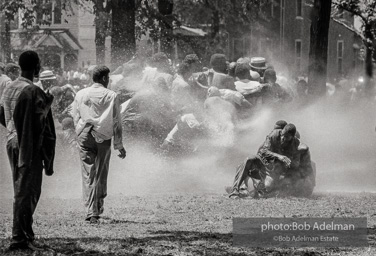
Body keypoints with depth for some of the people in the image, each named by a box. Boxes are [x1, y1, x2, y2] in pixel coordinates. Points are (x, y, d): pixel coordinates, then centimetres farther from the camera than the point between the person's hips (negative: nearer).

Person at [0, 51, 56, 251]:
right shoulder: (33, 91, -17)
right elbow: (40, 123, -20)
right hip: (30, 146, -8)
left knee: (20, 189, 17)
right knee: (27, 191, -4)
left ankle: (25, 233, 24)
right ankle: (19, 238, -5)